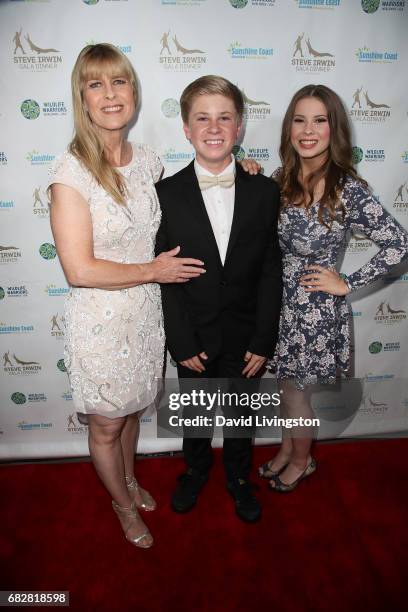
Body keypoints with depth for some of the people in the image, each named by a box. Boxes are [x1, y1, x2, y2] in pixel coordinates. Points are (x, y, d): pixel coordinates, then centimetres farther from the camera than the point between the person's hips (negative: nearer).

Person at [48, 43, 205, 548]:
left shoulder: (148, 161, 0)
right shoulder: (71, 171, -19)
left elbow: (160, 229, 16)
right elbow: (79, 270, -22)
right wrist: (154, 270, -14)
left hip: (145, 313, 5)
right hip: (100, 321, -5)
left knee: (131, 410, 26)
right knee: (106, 426, 16)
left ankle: (129, 478, 54)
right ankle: (123, 504, 45)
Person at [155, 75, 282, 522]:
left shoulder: (264, 192, -6)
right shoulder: (167, 194, -10)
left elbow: (270, 272, -5)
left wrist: (264, 340, -8)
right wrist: (181, 342, -11)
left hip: (244, 337, 1)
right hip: (193, 337, 0)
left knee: (241, 414, 20)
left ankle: (238, 477, 47)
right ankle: (196, 470, 49)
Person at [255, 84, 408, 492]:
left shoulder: (348, 189, -16)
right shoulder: (280, 179, -1)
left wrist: (347, 284, -13)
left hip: (315, 309, -5)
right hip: (280, 301, 5)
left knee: (294, 391, 12)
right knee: (285, 384, 20)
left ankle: (301, 461, 40)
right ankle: (287, 448, 47)